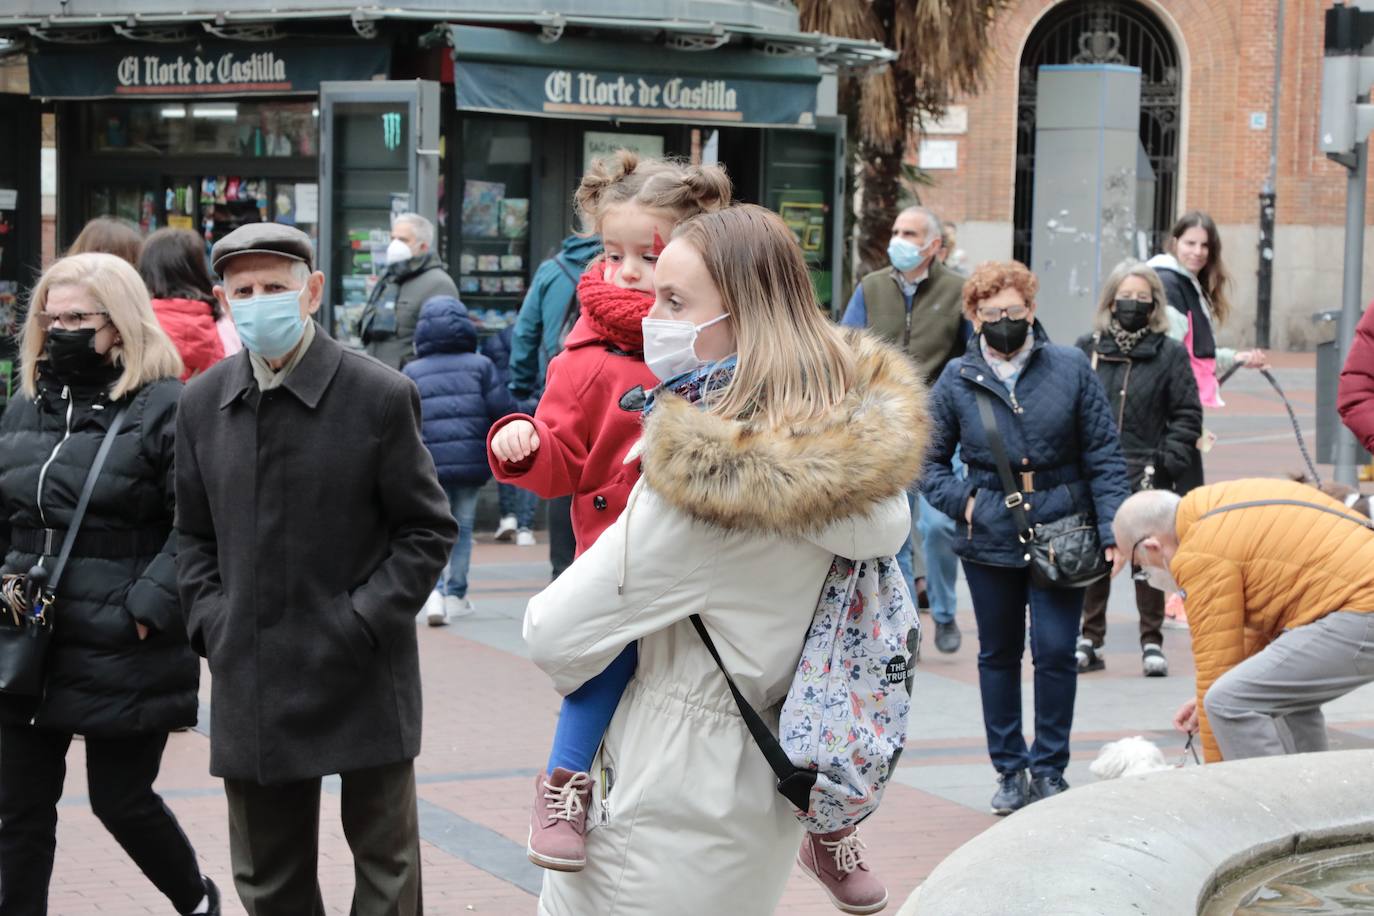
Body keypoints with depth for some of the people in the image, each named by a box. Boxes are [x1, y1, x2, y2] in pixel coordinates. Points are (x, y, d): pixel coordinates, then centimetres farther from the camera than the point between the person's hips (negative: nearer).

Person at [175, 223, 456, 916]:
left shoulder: (381, 396, -7)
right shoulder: (203, 403, 6)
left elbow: (428, 530, -4)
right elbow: (195, 536, 14)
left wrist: (363, 620, -12)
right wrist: (210, 622, 0)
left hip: (363, 677, -4)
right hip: (250, 681, 4)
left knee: (385, 860, 7)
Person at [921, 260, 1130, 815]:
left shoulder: (1071, 369, -1)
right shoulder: (956, 381, 1)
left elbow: (1103, 456, 1)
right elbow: (929, 462, 11)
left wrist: (1111, 528, -7)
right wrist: (963, 500, -6)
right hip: (990, 541, 2)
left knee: (1055, 651, -5)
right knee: (998, 656, 10)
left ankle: (1049, 768, 11)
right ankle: (1010, 770, 23)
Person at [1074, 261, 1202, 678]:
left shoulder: (1170, 354, 2)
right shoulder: (1087, 349, 8)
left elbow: (1187, 416, 2)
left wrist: (1168, 462, -9)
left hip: (1145, 476, -2)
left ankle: (1152, 643, 11)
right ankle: (1090, 640, 17)